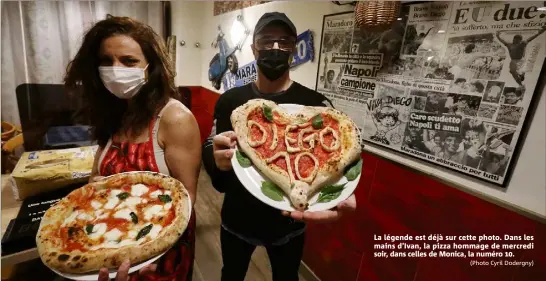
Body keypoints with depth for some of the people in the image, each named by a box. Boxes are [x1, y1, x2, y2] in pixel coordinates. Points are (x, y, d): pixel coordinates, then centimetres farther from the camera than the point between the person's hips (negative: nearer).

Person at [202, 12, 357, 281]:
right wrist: (217, 160, -33)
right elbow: (208, 150, -8)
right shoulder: (229, 99, -6)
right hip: (236, 219, 2)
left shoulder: (316, 104, -12)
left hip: (289, 223, -1)